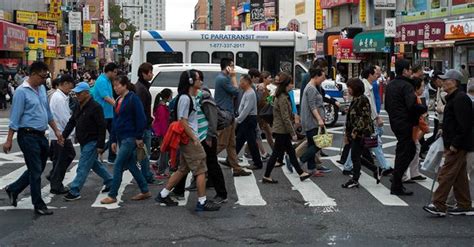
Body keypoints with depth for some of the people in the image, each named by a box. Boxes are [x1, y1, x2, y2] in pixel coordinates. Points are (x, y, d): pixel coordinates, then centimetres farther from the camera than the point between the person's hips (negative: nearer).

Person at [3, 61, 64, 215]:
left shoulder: (42, 88, 9)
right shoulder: (22, 91, -14)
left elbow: (47, 112, 19)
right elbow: (15, 117, -14)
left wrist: (56, 130, 18)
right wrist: (9, 140, -14)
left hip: (41, 136, 8)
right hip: (28, 136, -8)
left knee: (37, 169, 16)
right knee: (36, 171, -1)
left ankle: (13, 189, 33)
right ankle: (38, 205, 10)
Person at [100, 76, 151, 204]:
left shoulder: (133, 99, -12)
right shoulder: (118, 101, 13)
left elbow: (141, 119, -14)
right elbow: (115, 121, 17)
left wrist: (139, 137, -15)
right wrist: (113, 140, 14)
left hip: (130, 138, -9)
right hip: (121, 138, 9)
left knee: (118, 165, -8)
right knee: (131, 165, 12)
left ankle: (112, 195, -2)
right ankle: (145, 191, 22)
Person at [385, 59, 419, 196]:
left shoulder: (390, 85, 14)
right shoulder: (406, 85, -16)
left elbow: (387, 105, 20)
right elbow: (412, 105, -27)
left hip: (394, 122, 9)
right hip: (405, 123, -9)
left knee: (410, 149, 21)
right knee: (404, 153, -3)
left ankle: (396, 179, 23)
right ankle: (396, 187, 1)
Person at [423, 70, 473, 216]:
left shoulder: (460, 99, -17)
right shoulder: (453, 98, 17)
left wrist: (455, 144, -23)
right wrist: (445, 130, 17)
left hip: (457, 146, -11)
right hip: (453, 145, 11)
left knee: (445, 175, -10)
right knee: (459, 177, 13)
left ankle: (439, 206, -8)